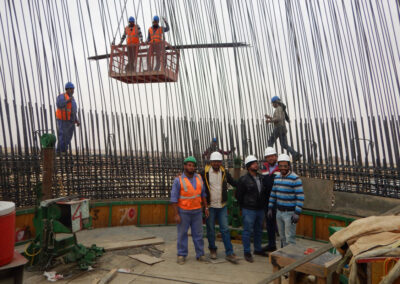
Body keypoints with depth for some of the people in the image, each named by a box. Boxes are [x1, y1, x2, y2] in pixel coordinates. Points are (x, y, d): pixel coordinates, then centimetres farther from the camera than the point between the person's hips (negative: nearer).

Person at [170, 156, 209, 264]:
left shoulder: (199, 178, 3)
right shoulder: (178, 180, -10)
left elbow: (203, 193, 10)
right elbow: (174, 198, -10)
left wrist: (206, 207, 6)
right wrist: (176, 214, -13)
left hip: (197, 211, 4)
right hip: (183, 212, -3)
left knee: (198, 233, 8)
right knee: (182, 234, 5)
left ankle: (200, 254, 17)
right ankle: (182, 255, 16)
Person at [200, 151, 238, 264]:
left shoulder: (224, 172, 3)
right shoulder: (205, 173, -7)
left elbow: (234, 183, 13)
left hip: (222, 206, 2)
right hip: (210, 206, -2)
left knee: (225, 229, 1)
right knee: (211, 229, 9)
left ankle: (229, 253, 5)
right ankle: (212, 250, 27)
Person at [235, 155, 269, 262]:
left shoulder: (261, 178, 8)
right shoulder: (244, 179, -11)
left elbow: (265, 192, 18)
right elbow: (238, 195, -7)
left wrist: (264, 204, 10)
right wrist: (245, 205, -1)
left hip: (260, 209, 6)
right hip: (249, 210, -6)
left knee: (258, 230, 17)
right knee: (247, 231, 0)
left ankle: (258, 249, 32)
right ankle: (247, 252, 11)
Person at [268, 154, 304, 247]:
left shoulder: (295, 179, -14)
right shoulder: (277, 177, 7)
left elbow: (300, 197, -16)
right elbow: (273, 194, 15)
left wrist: (297, 213, -20)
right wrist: (270, 208, 13)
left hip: (290, 213, -6)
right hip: (279, 212, 7)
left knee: (290, 238, -4)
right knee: (282, 237, 15)